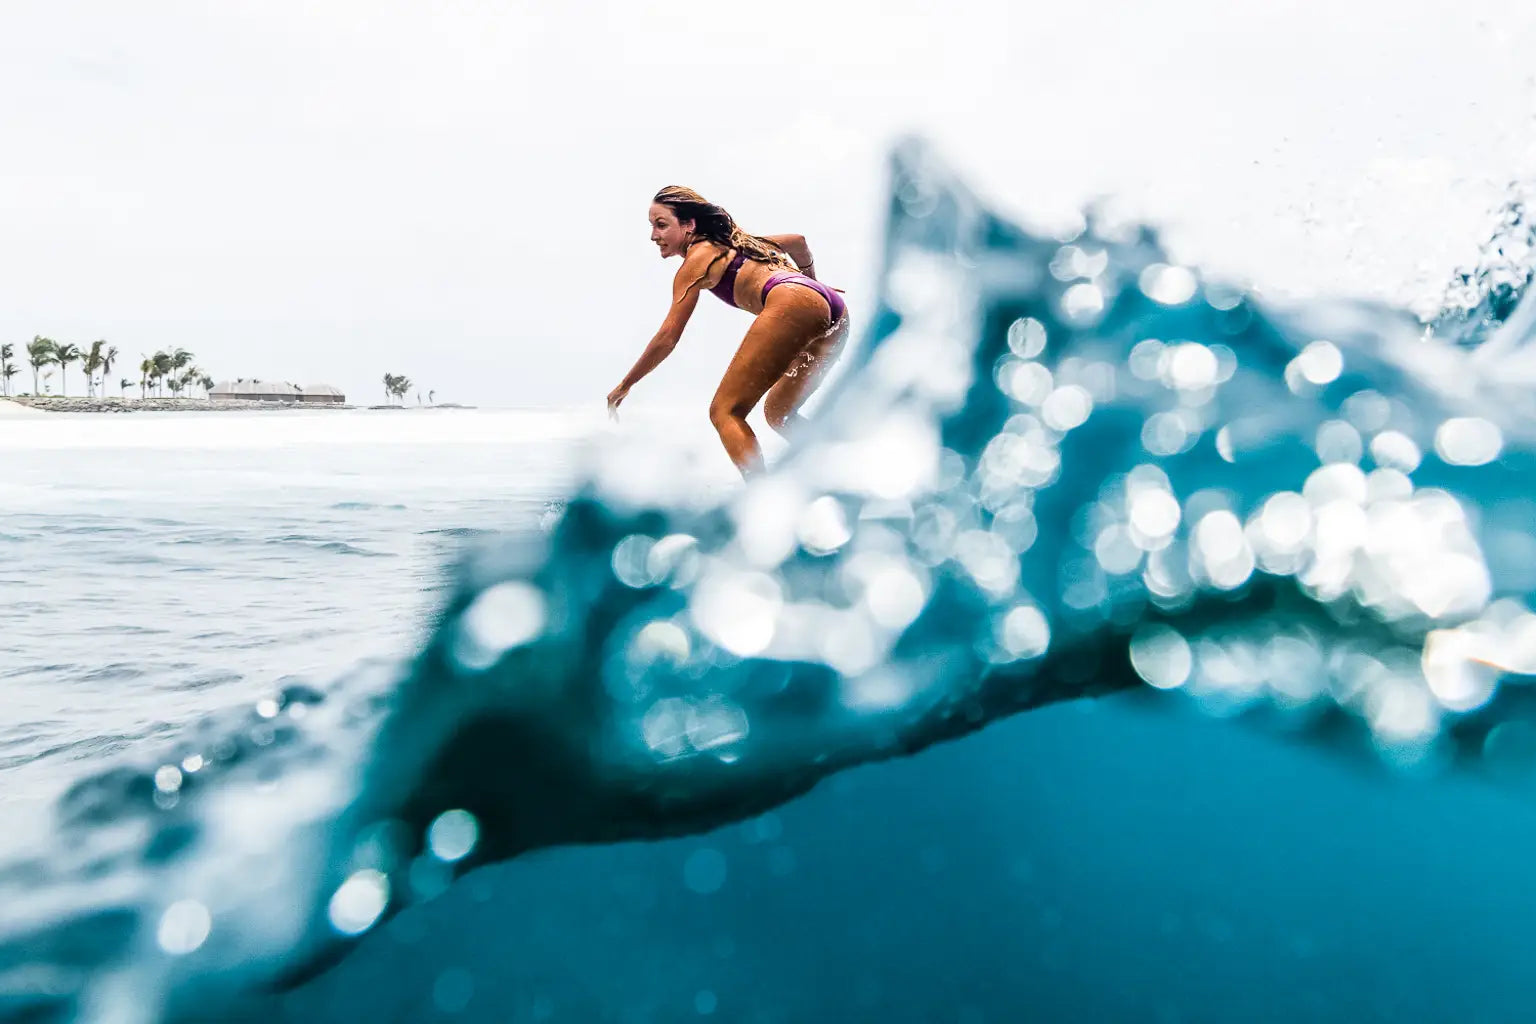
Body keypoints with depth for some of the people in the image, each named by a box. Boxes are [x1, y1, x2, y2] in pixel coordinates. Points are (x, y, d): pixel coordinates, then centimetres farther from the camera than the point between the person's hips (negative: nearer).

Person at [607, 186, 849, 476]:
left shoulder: (697, 259, 9)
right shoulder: (728, 243, 31)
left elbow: (666, 339, 7)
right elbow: (798, 241, 41)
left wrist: (624, 386, 15)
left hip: (793, 303, -9)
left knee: (724, 411, -7)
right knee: (778, 413, 22)